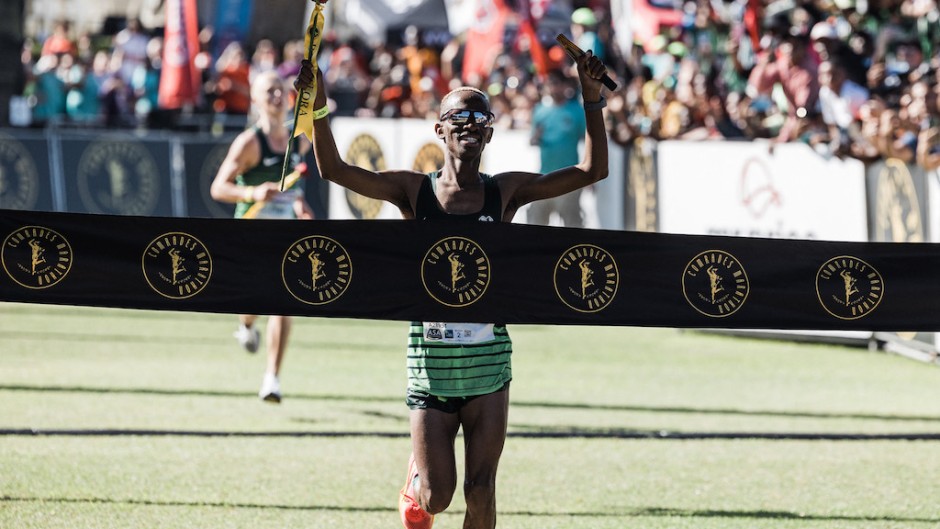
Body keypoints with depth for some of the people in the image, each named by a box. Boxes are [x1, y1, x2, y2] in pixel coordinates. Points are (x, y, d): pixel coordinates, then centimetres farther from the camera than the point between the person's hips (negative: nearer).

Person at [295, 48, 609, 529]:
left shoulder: (505, 192, 2)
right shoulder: (414, 191, -1)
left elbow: (592, 171, -1)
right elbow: (333, 169, -9)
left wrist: (592, 101, -10)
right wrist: (318, 109, -22)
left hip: (488, 362, 1)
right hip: (430, 363, -1)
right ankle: (417, 473, 39)